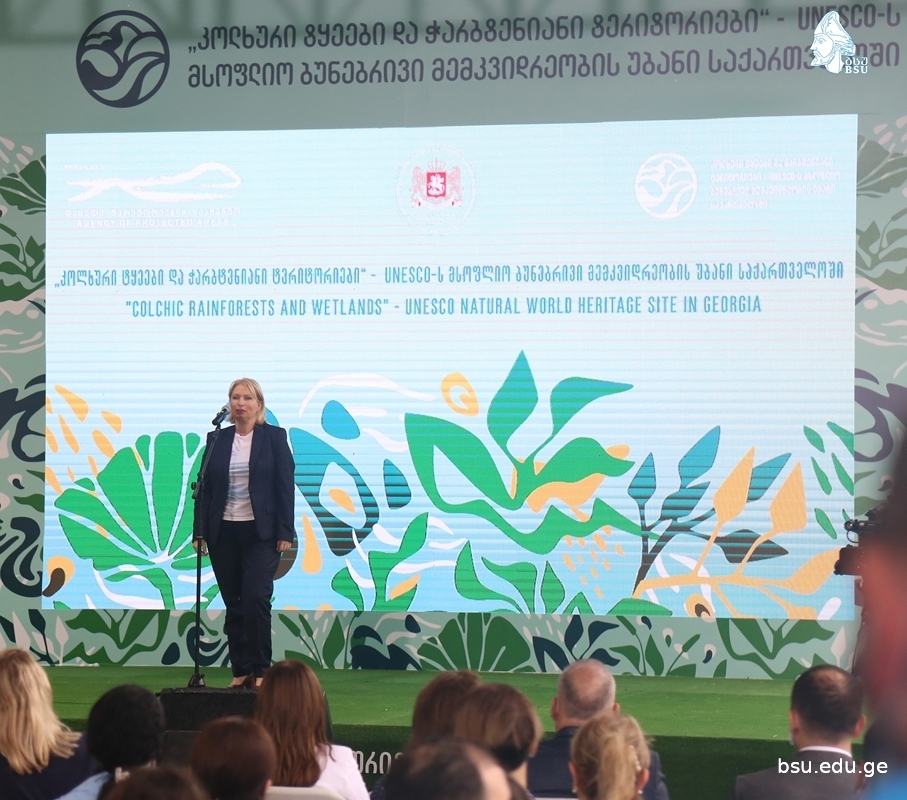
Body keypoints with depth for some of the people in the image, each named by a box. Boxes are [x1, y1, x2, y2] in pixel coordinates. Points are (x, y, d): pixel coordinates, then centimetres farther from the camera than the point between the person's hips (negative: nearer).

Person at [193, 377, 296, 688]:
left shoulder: (274, 437, 1)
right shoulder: (217, 439, 8)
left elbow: (285, 486, -2)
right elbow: (206, 487, 8)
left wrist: (285, 532, -8)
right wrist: (200, 531, 2)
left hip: (260, 532, -3)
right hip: (223, 532, 3)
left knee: (256, 598, -12)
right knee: (233, 604, 5)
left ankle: (260, 670, -4)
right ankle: (241, 670, 11)